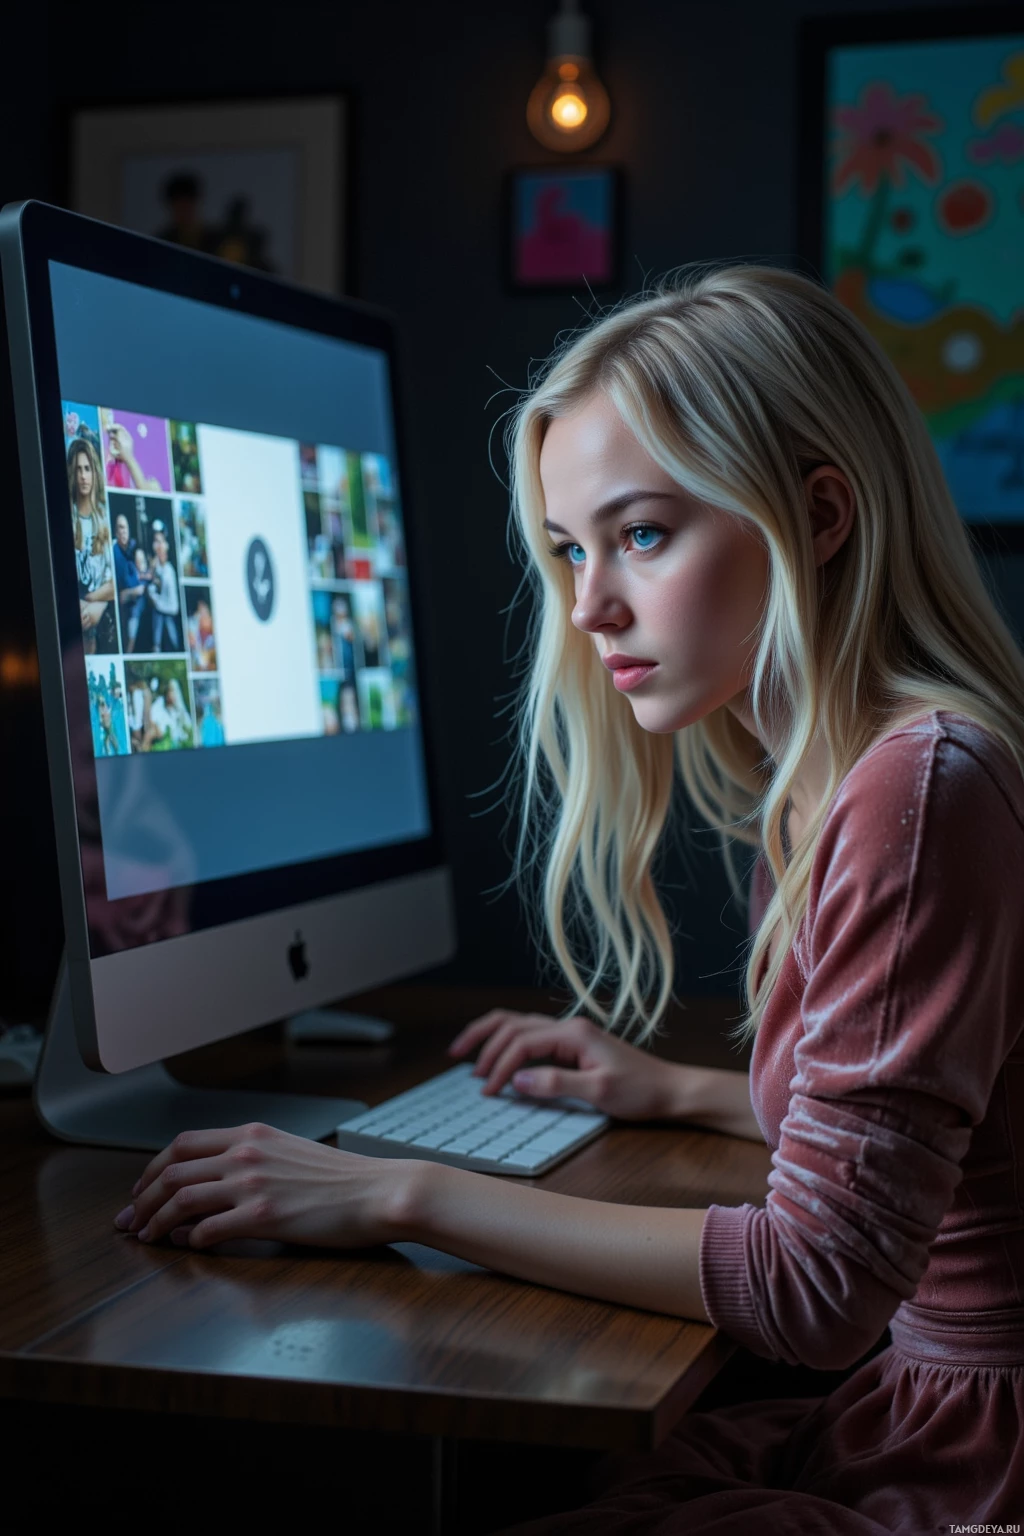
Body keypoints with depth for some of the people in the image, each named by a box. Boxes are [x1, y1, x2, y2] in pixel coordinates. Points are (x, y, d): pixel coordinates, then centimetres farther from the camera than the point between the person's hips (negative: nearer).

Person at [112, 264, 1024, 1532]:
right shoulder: (839, 778, 6)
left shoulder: (919, 792, -24)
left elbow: (816, 1286, -24)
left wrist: (405, 1197, -20)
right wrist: (680, 1095, 20)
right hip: (919, 1400, 8)